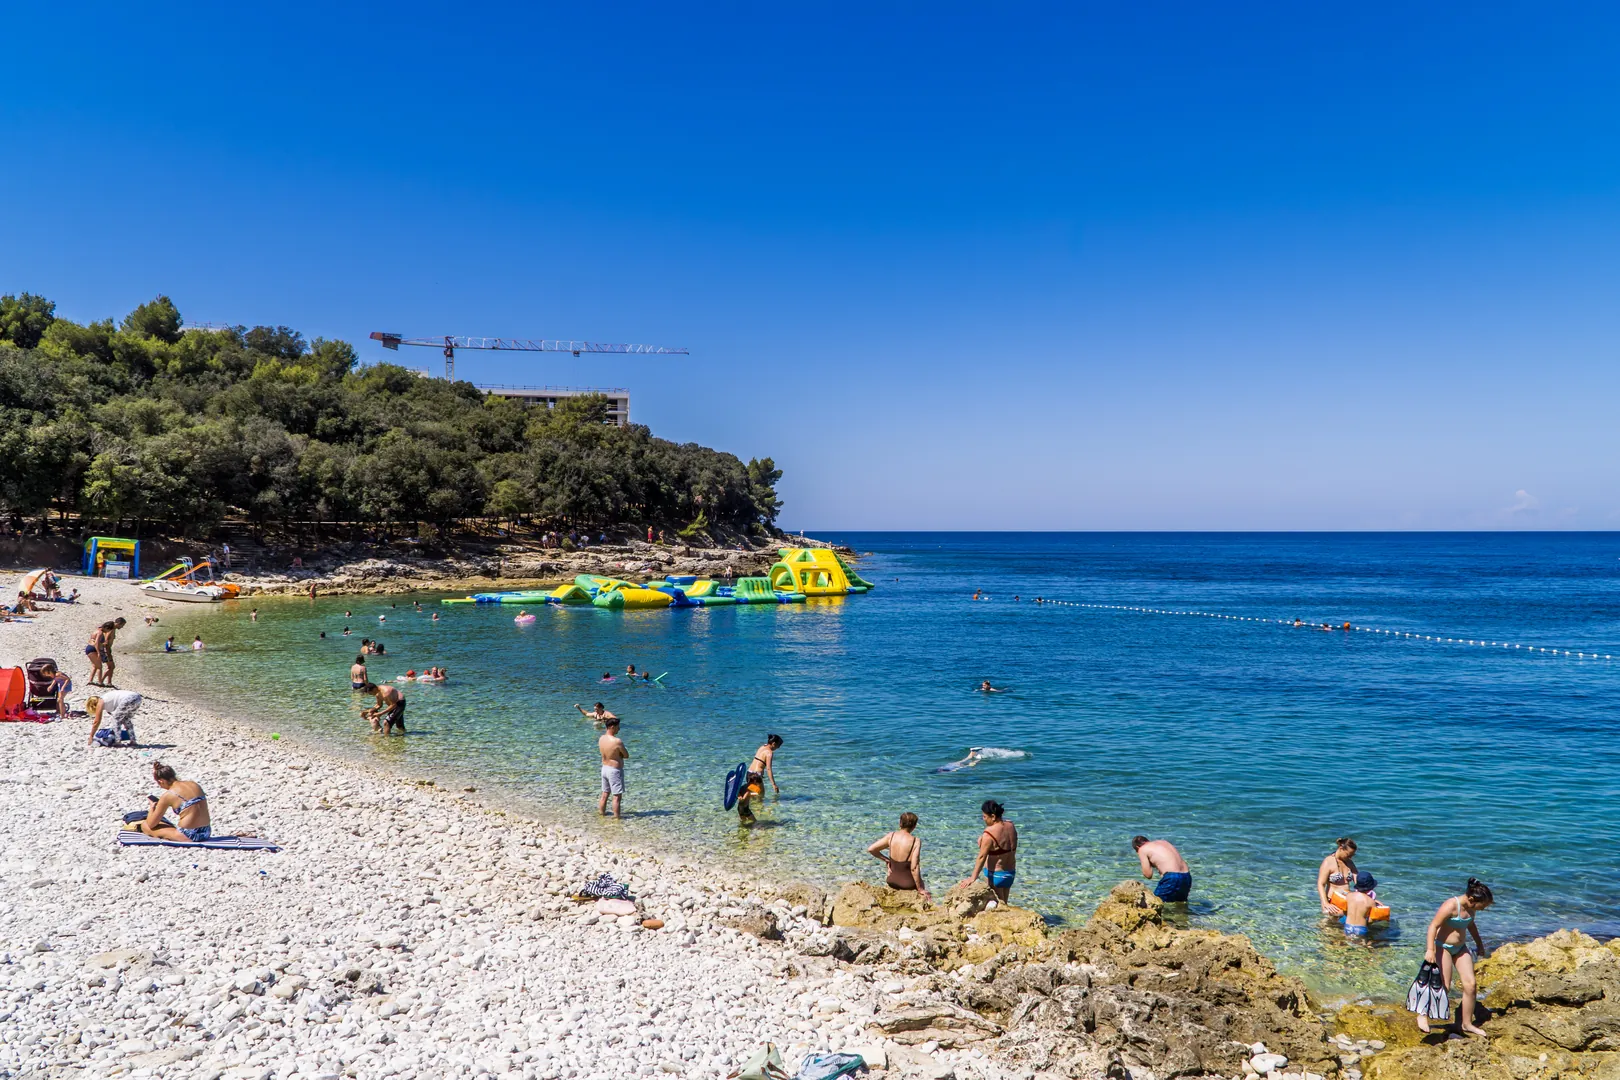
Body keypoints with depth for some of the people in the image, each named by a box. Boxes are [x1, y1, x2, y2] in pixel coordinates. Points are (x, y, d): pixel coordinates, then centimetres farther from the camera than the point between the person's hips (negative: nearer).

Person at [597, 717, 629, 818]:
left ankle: (601, 812, 32)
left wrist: (615, 755, -1)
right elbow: (626, 756, -11)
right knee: (617, 796, 4)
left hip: (604, 768, 8)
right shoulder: (617, 741, -24)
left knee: (605, 794, 21)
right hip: (615, 770, -8)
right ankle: (617, 816, 9)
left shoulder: (601, 739, -1)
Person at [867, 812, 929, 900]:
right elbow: (914, 868, -21)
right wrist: (920, 889, -11)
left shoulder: (891, 836, -8)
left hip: (891, 882, 2)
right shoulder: (916, 841, -19)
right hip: (908, 884, -2)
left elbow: (870, 849, -5)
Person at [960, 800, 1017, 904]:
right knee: (1003, 904, 20)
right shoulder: (1011, 826, -3)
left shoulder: (989, 834, -25)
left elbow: (982, 857, -24)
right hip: (1010, 873, 7)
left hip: (995, 874, -7)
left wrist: (973, 877, -21)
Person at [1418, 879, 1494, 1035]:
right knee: (1444, 987, -8)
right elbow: (1433, 926, -28)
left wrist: (1479, 944, 30)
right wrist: (1430, 949, -35)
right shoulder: (1451, 906, -25)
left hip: (1460, 948, 8)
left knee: (1470, 985, 2)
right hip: (1443, 947, -8)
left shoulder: (1471, 908, 0)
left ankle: (1466, 1023, 16)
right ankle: (1422, 1015, 11)